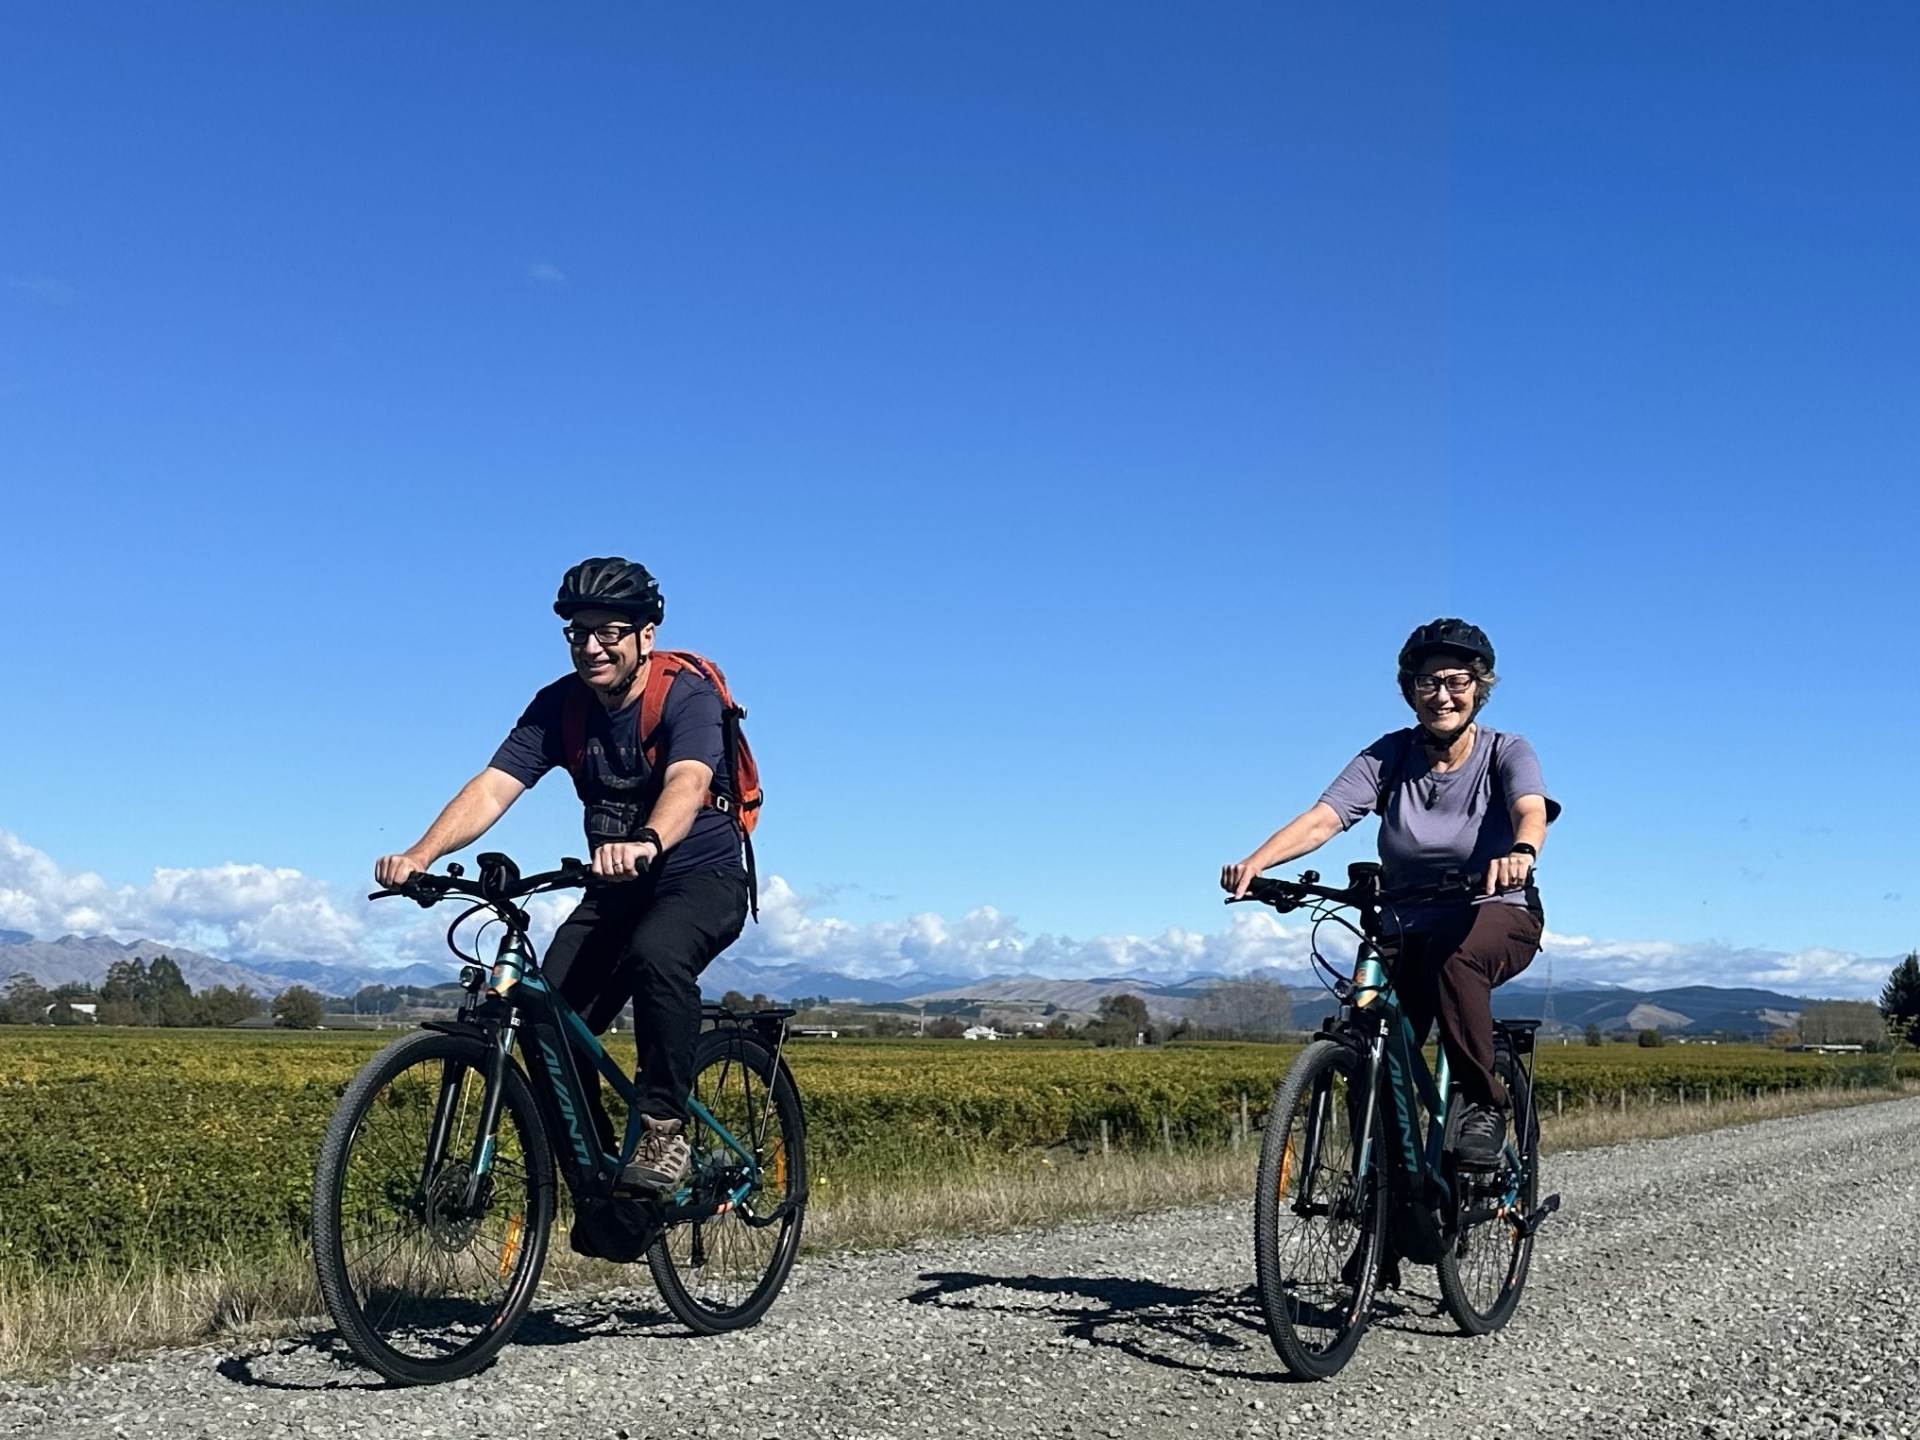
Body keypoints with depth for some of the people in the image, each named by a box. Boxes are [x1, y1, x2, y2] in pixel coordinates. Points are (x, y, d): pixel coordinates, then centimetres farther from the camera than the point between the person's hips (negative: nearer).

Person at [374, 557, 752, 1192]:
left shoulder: (687, 696, -19)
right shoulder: (560, 706, -5)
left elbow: (688, 783, -39)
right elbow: (492, 787, -17)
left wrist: (646, 843, -61)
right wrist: (421, 854, -35)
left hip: (702, 877, -5)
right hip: (615, 885, 5)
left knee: (656, 952, -37)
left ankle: (663, 1133, -24)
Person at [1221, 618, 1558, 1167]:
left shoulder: (1506, 753, -9)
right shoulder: (1390, 756, -5)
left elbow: (1531, 810, -31)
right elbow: (1322, 818, -18)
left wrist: (1521, 853, -56)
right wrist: (1255, 863, -37)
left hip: (1498, 914, -3)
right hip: (1412, 927, 3)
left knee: (1455, 961, -37)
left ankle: (1484, 1105, -23)